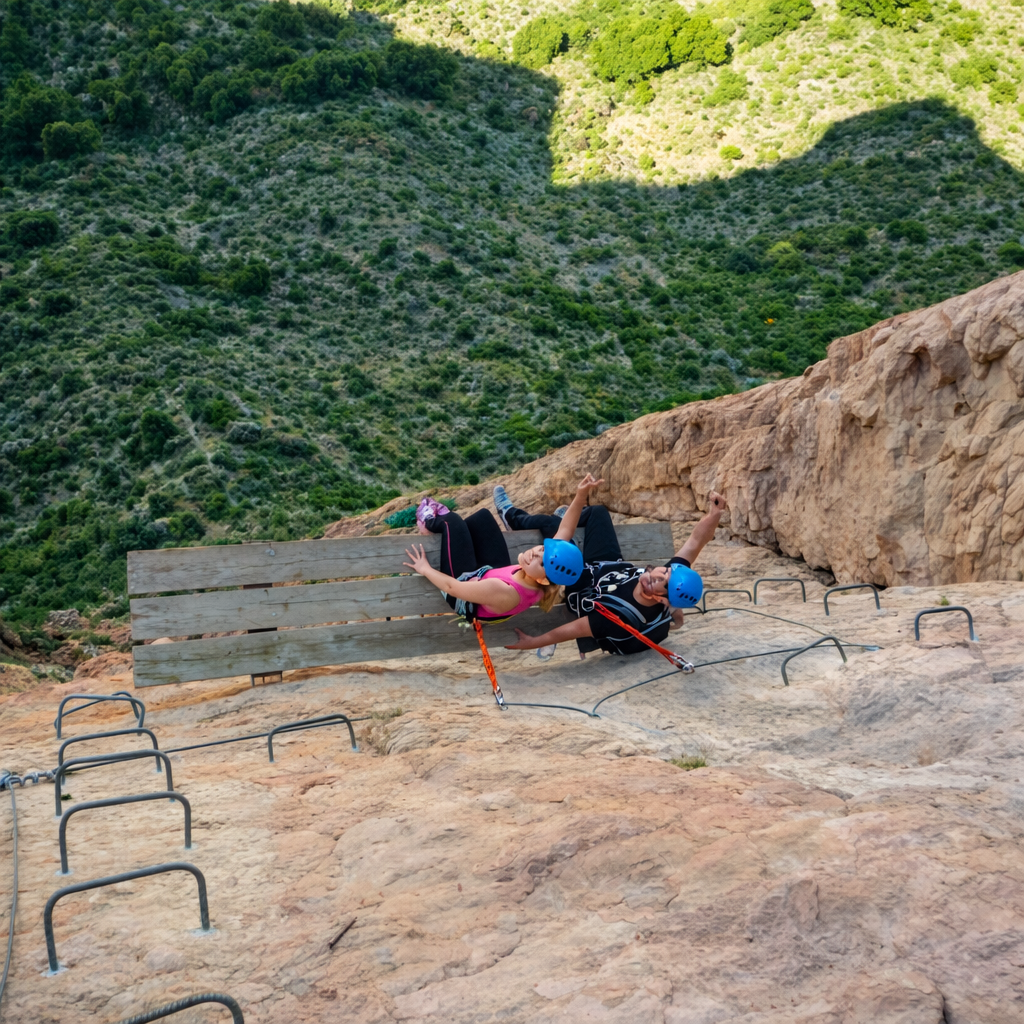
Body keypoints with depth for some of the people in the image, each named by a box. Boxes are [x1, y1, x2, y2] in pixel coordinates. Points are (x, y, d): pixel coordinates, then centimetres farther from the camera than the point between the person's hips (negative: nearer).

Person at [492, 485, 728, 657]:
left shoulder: (620, 618, -46)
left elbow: (571, 630, -34)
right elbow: (695, 542, -27)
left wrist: (532, 642, -22)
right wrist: (714, 515, -42)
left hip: (580, 584, -5)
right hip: (609, 567, 5)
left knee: (550, 522, 2)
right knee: (595, 511, 14)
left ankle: (514, 518, 37)